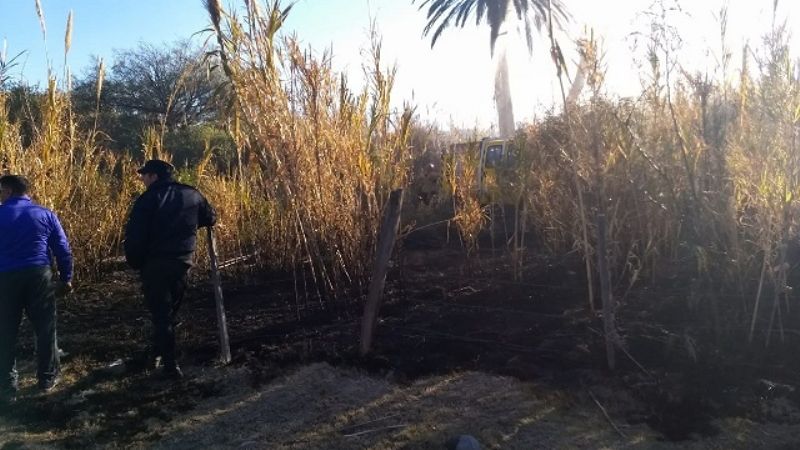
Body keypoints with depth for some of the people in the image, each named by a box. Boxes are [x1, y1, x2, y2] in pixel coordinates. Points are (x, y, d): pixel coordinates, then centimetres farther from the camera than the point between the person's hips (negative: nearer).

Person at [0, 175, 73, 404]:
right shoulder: (45, 214, 6)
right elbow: (63, 249, 4)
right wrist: (66, 277, 12)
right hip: (39, 275, 1)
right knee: (45, 328, 13)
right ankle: (47, 378, 21)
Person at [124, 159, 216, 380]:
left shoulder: (148, 199, -9)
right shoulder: (192, 195, 5)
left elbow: (134, 235, -12)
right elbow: (210, 218, 20)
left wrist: (134, 262, 2)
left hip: (154, 264, -4)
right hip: (182, 262, 4)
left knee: (160, 313, 3)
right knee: (170, 311, 21)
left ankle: (170, 364, 2)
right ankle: (161, 352, 34)